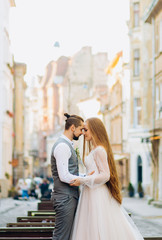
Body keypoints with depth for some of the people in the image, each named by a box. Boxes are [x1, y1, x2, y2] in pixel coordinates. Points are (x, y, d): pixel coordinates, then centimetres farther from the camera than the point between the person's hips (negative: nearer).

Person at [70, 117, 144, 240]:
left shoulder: (99, 150, -14)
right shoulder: (94, 149, 15)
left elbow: (105, 175, -19)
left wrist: (82, 180, -19)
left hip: (98, 196, -10)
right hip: (92, 193, 10)